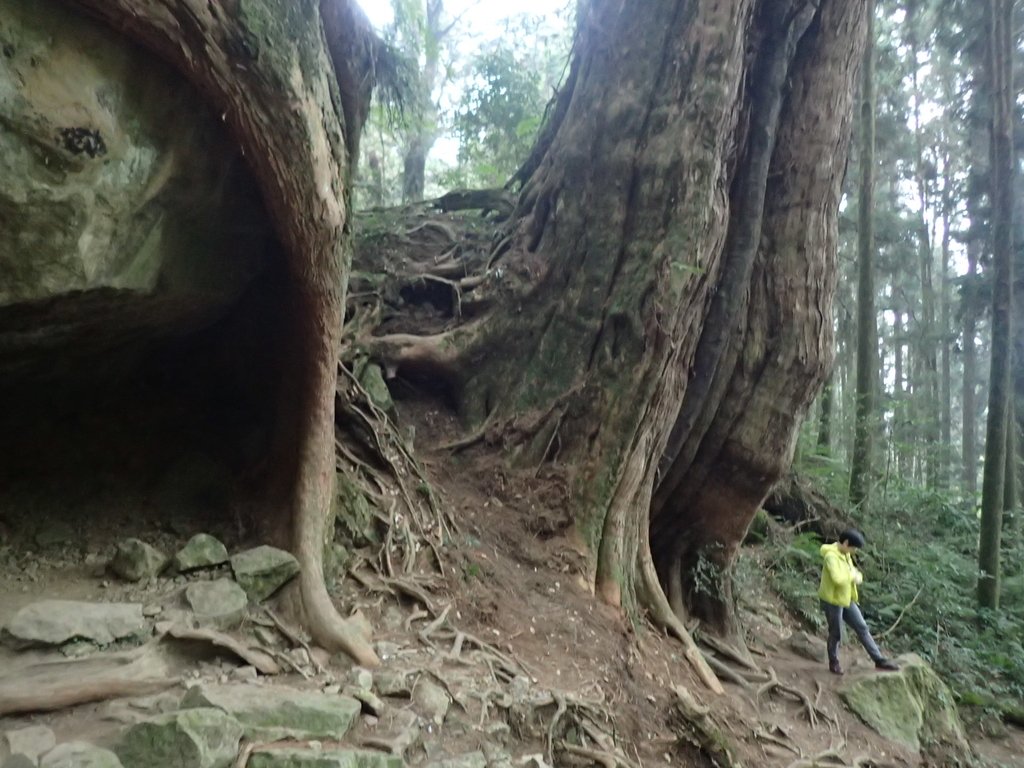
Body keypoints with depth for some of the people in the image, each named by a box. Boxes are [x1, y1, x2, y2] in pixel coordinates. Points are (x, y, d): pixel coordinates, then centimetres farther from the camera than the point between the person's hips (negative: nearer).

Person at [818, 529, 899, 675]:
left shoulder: (846, 555, 5)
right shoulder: (831, 556, -25)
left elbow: (854, 574, 11)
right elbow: (838, 579, -37)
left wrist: (858, 577, -12)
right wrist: (852, 575, -18)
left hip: (846, 600, 8)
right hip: (832, 601, -8)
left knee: (862, 628, 11)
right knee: (836, 634, 7)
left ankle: (879, 660, 21)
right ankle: (834, 663, 27)